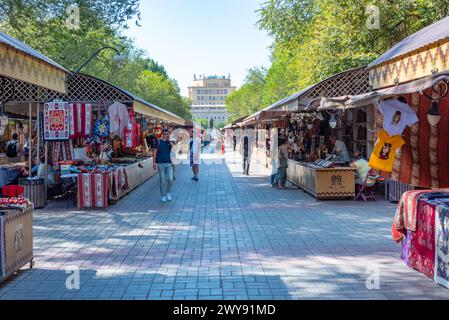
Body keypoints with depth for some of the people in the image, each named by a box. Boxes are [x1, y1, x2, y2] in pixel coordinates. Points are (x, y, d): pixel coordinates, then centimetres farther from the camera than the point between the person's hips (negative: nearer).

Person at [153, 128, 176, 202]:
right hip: (160, 164, -2)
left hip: (169, 163, 2)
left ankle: (168, 192, 17)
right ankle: (163, 196, 13)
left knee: (170, 179, -7)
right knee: (162, 180, 0)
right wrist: (154, 162, -4)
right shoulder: (158, 142, 4)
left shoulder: (170, 142, 9)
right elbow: (155, 152, 2)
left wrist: (169, 140, -11)